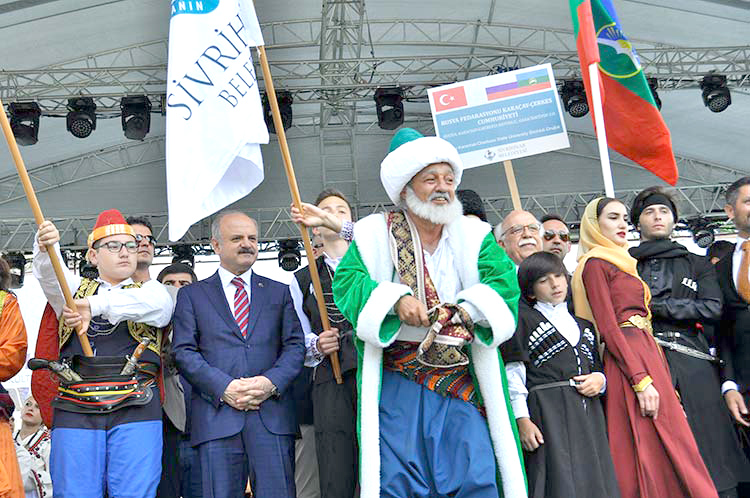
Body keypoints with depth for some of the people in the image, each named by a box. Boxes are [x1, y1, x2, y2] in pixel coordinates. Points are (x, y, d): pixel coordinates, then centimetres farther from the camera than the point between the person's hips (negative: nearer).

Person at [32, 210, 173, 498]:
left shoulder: (151, 291, 15)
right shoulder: (76, 288, 21)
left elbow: (156, 304, -9)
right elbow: (49, 275, 0)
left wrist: (94, 305, -20)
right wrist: (45, 248, -23)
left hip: (135, 409, -1)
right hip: (75, 409, 1)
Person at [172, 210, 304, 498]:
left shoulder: (279, 292, 17)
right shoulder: (191, 295, 13)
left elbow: (295, 345, 9)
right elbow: (184, 352, 2)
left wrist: (271, 382, -9)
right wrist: (224, 387, -11)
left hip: (271, 413, 1)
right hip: (216, 417, -1)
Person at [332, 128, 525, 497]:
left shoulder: (474, 235, 11)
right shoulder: (377, 232, 6)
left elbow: (503, 281, -2)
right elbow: (347, 280, -6)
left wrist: (471, 309, -20)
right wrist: (394, 301, -22)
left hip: (461, 383, 2)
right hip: (397, 381, -1)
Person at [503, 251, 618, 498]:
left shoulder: (583, 324, 23)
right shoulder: (524, 319, 4)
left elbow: (598, 365, 28)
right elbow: (514, 373, -2)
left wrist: (599, 379, 4)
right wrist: (522, 419, -11)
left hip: (588, 413, 5)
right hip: (547, 413, -5)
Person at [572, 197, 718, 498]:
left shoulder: (623, 263, 22)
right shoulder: (595, 264, -5)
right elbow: (608, 328, -14)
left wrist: (664, 380, 14)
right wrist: (641, 380, -21)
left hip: (647, 355, 9)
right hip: (628, 363, -9)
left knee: (666, 454, 7)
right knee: (651, 452, -9)